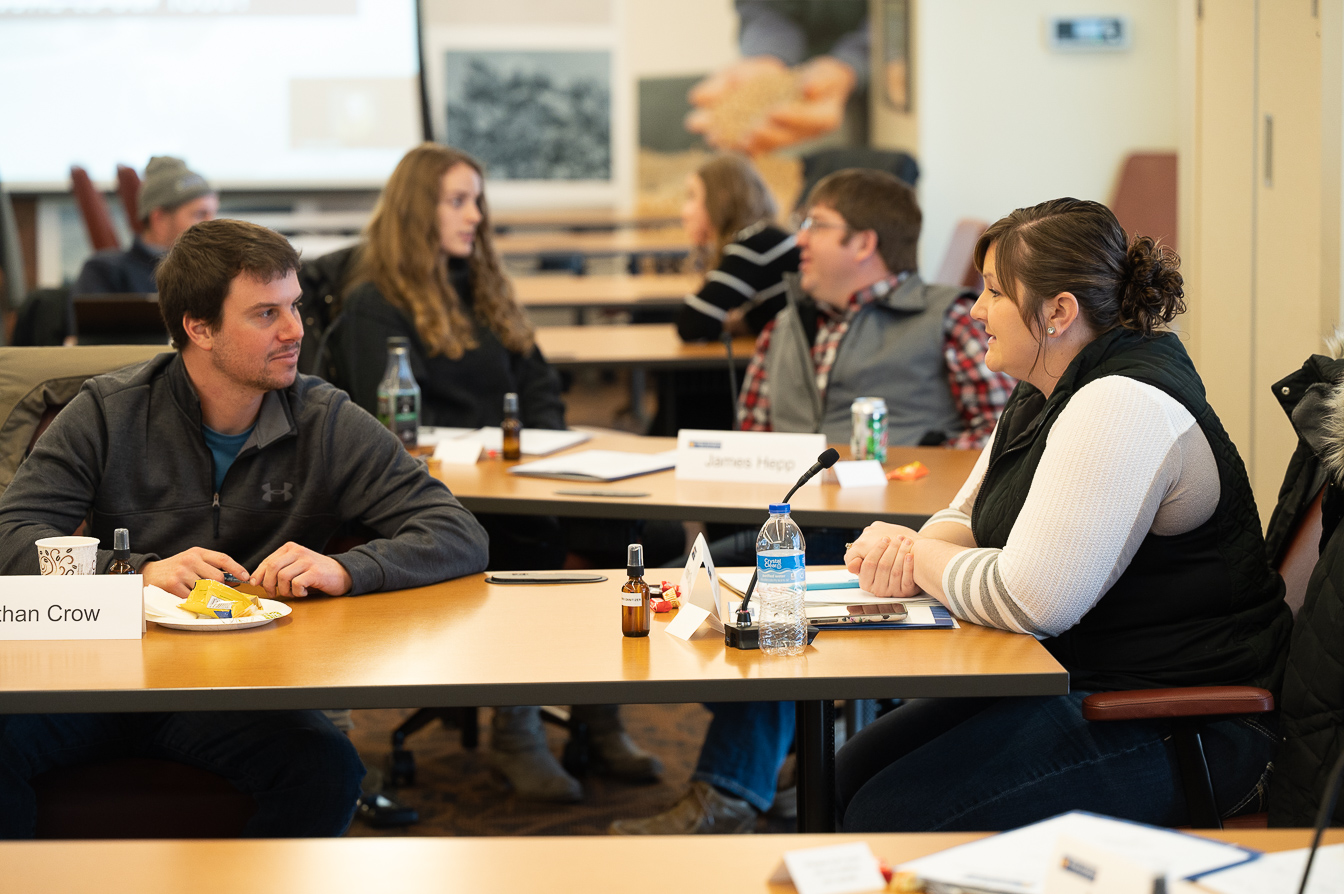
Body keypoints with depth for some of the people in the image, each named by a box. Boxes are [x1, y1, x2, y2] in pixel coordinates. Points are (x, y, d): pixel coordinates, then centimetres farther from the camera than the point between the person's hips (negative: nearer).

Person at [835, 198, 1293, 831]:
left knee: (888, 819, -18)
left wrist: (919, 555, -11)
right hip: (1076, 684, 10)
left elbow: (1030, 599, -29)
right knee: (848, 777, 5)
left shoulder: (1125, 407, -23)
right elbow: (966, 518, 18)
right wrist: (912, 553, -6)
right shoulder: (1044, 394, 11)